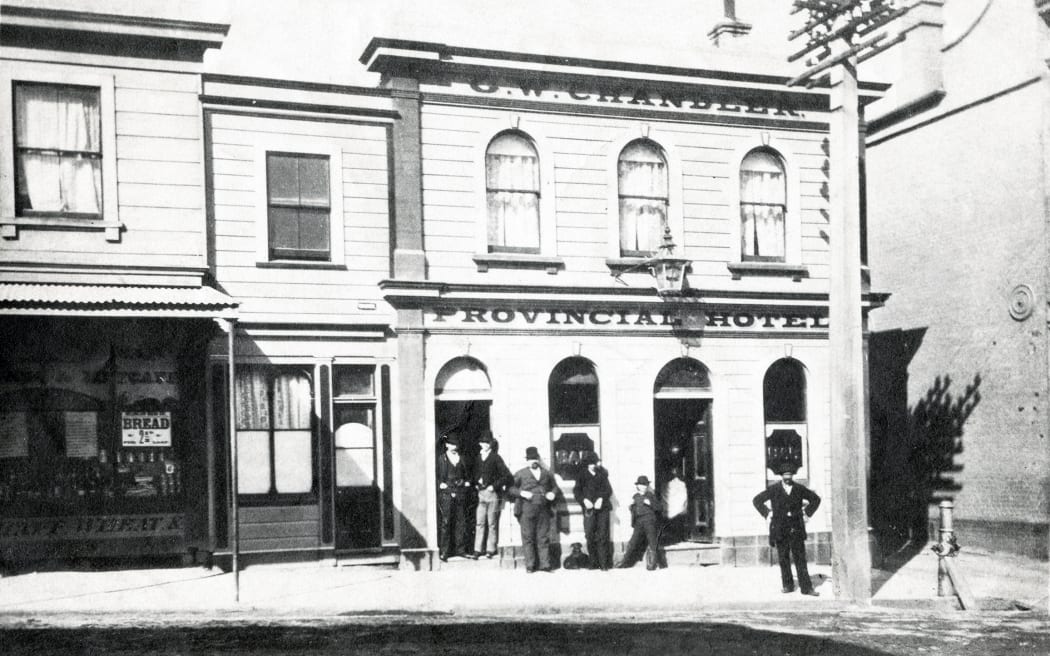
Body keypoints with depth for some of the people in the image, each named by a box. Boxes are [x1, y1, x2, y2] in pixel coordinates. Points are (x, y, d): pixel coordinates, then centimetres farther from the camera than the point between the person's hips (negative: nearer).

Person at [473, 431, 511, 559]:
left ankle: (491, 549, 7)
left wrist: (494, 486, -10)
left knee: (492, 523, 1)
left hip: (492, 493, -4)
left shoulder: (495, 458, -4)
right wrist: (476, 482, 6)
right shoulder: (478, 458, 10)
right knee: (479, 522, 1)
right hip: (480, 494, 4)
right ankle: (478, 549, 5)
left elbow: (507, 475, -8)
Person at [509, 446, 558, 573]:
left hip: (543, 510, 2)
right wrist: (521, 493, -11)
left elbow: (554, 487, 24)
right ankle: (530, 566, 1)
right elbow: (511, 488, 6)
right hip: (527, 509, -2)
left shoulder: (547, 474, 19)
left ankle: (544, 564, 2)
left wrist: (552, 494, 3)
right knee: (528, 538, -3)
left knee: (543, 538, 0)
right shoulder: (520, 474, 10)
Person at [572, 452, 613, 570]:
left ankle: (604, 563, -4)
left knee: (602, 536, -5)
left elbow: (608, 489, 6)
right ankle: (593, 562, 3)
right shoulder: (582, 475, 8)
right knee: (590, 535, -6)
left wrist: (601, 499, -11)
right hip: (589, 509, 0)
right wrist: (584, 500, -11)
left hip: (602, 507, 1)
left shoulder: (603, 474, 11)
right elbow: (576, 491, 5)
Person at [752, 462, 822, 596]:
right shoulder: (773, 489, 0)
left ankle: (806, 587, -3)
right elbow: (757, 500, 9)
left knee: (800, 558, -3)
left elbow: (815, 499, 18)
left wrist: (807, 514, 9)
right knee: (783, 559, 4)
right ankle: (788, 585, 15)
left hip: (796, 529, 0)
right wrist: (766, 514, 2)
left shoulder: (799, 489, 5)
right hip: (780, 529, 0)